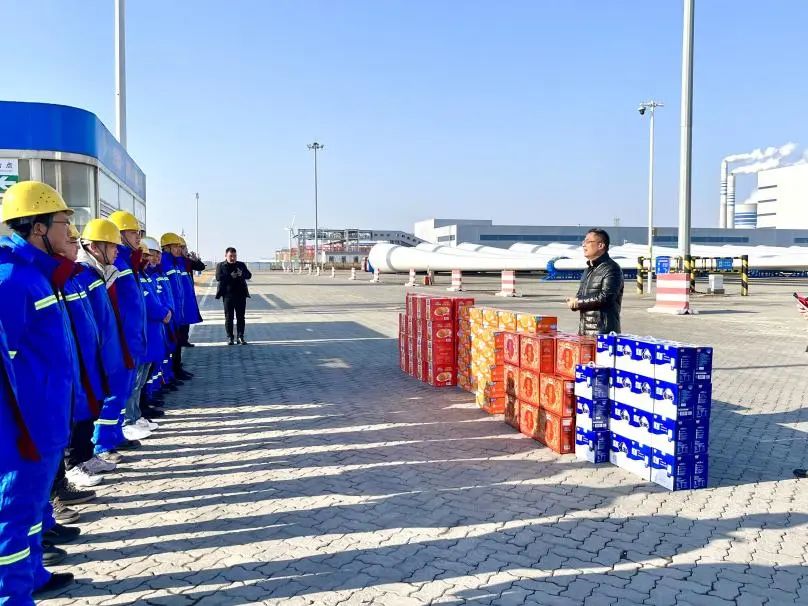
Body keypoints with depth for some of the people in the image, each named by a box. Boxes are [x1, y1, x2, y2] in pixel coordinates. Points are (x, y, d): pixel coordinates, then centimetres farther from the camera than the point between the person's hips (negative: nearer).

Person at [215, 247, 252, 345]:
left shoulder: (241, 265, 11)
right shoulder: (221, 266, 5)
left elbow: (249, 275, 1)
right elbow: (218, 277, -9)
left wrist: (242, 274, -20)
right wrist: (230, 276, -23)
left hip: (241, 294, 2)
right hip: (228, 295, -2)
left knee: (241, 317, 3)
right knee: (229, 317, 2)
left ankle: (240, 337, 8)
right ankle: (229, 337, 8)